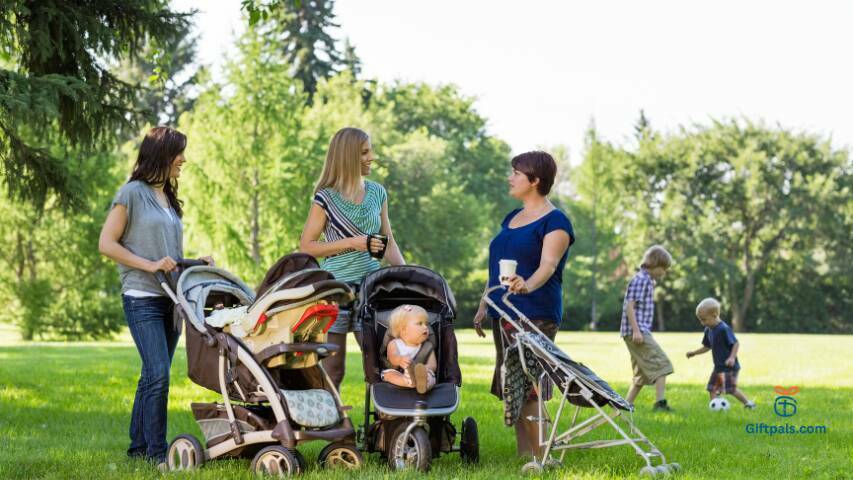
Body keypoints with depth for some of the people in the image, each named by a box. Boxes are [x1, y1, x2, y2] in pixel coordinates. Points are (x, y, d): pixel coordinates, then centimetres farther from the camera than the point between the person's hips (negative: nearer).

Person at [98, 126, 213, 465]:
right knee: (158, 374, -14)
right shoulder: (133, 193, -5)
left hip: (171, 297, 7)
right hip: (142, 298, -7)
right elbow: (106, 244, -8)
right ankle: (156, 450, -8)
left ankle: (139, 446, 17)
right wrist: (150, 265, -15)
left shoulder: (169, 198, 17)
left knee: (154, 375, 9)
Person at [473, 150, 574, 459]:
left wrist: (528, 285, -40)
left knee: (528, 392, -13)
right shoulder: (511, 219, 19)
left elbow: (548, 265, -21)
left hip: (535, 315, -8)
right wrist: (484, 306, 20)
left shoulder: (554, 221, -6)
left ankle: (540, 459, -7)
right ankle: (523, 457, 11)